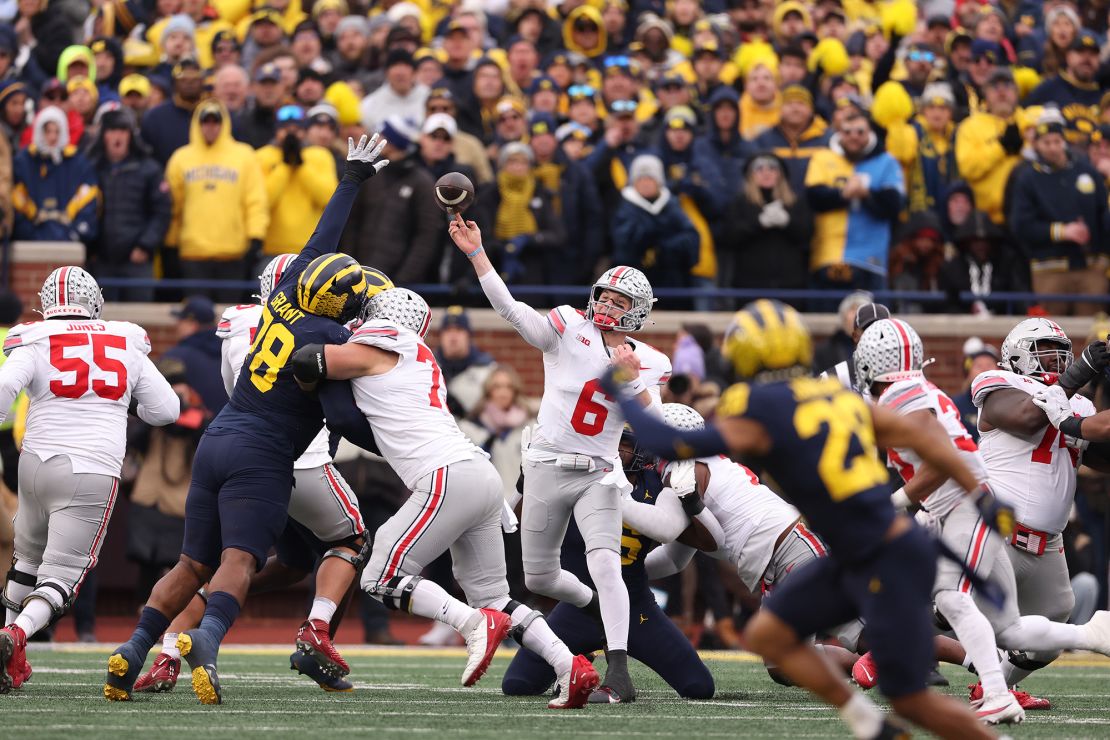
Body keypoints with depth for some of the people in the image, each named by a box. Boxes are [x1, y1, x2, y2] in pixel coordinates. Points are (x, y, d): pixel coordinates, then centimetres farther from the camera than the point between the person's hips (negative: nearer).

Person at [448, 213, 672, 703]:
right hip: (546, 472, 1)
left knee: (605, 564, -22)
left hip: (598, 476, -1)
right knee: (539, 579, 10)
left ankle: (618, 671, -24)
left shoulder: (648, 364, 3)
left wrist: (631, 380, -23)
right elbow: (509, 309, -15)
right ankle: (598, 607, 41)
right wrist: (476, 253, -26)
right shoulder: (569, 330, -3)